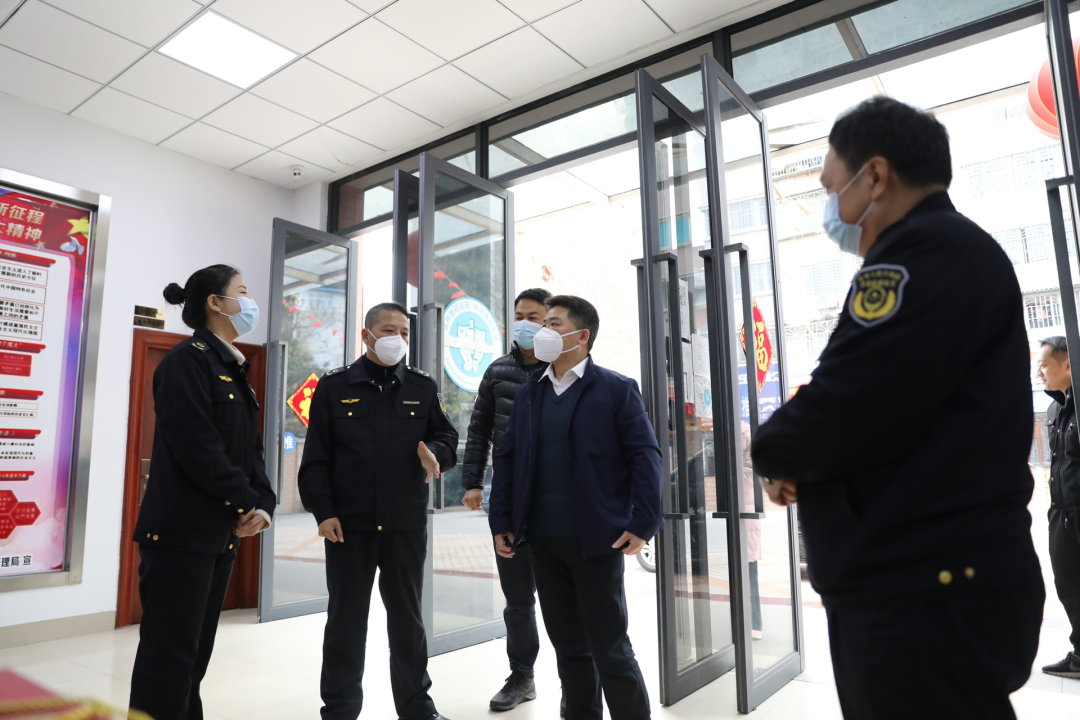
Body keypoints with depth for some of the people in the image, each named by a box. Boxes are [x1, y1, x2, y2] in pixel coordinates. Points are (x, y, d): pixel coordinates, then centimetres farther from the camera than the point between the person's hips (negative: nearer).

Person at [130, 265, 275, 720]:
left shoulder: (234, 370, 15)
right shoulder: (188, 359, -11)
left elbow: (251, 448, 13)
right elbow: (197, 447, -21)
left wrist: (264, 503, -3)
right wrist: (248, 503, -13)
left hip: (222, 533, 9)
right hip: (182, 531, -9)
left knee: (195, 653, 16)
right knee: (169, 654, -1)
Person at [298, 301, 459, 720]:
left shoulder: (423, 387, 7)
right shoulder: (334, 387, 2)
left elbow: (448, 439, 6)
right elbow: (316, 456, 0)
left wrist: (435, 452, -16)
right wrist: (323, 510, -7)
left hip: (406, 525, 2)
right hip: (347, 524, -1)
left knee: (407, 618, 13)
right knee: (346, 619, 11)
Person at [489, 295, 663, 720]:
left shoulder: (616, 390, -4)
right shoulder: (528, 393, 10)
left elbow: (645, 456, -8)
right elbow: (507, 459, 11)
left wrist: (643, 523, -16)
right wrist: (501, 522, 4)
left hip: (597, 539, -5)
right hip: (543, 539, 5)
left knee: (610, 648, 6)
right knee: (568, 645, 16)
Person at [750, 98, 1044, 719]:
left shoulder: (926, 252, -15)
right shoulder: (955, 251, 19)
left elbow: (845, 410, -25)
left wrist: (774, 452, -4)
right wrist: (797, 458, 3)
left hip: (925, 598, -10)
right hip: (933, 583, 10)